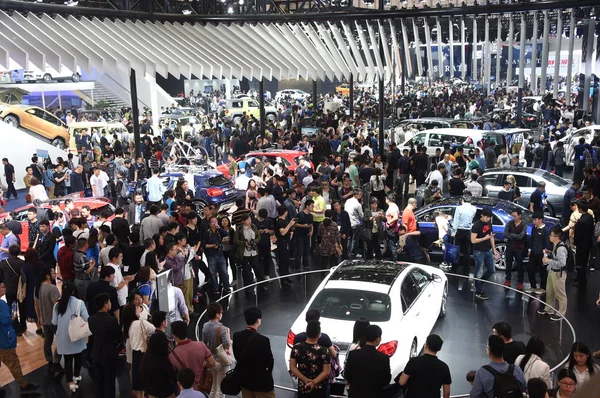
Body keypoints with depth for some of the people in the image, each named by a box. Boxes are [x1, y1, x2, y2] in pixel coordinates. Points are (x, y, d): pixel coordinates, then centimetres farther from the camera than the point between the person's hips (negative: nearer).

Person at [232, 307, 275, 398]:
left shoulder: (237, 336, -7)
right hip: (262, 382, -6)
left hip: (244, 379, 6)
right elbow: (269, 362, -14)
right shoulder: (263, 340, -25)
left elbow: (237, 356, 4)